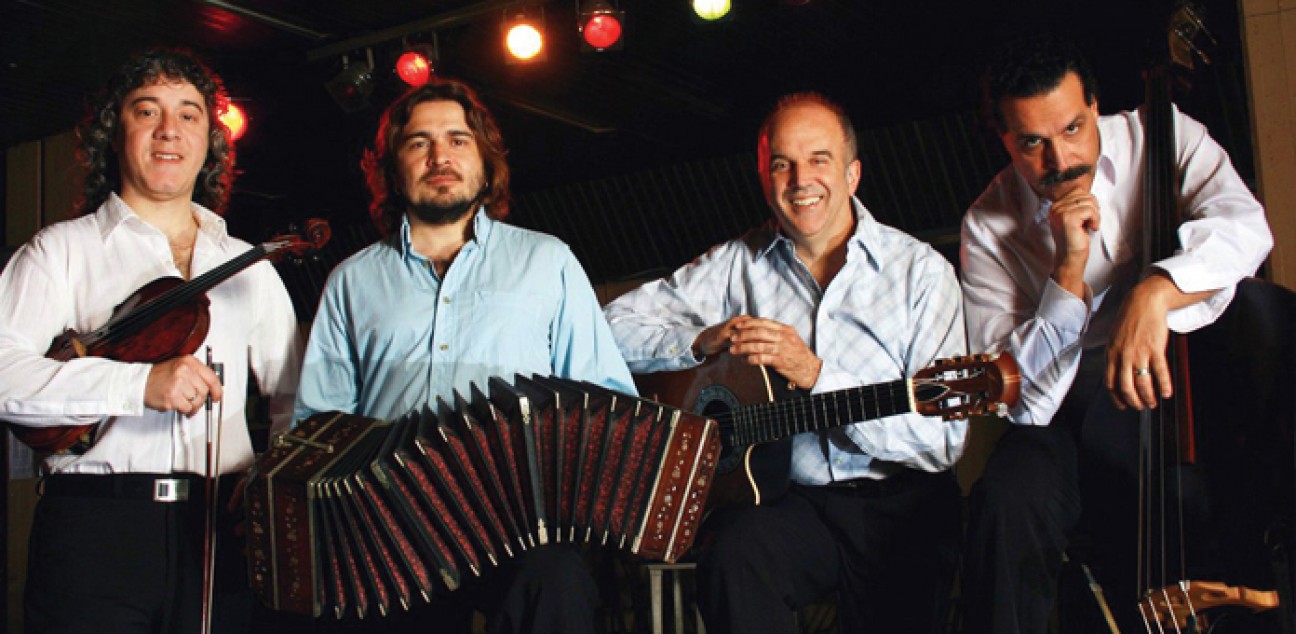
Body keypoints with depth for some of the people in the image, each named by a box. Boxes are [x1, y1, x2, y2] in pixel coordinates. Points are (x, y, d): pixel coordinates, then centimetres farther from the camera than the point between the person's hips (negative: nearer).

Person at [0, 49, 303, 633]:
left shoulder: (249, 267, 18)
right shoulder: (62, 250, 7)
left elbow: (297, 399, 18)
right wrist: (140, 384, -20)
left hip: (219, 534, 3)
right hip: (94, 523, -2)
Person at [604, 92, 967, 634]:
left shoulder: (921, 270, 0)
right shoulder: (739, 263, 9)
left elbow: (943, 441, -8)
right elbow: (617, 324, 7)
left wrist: (818, 375, -17)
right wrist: (702, 341, -10)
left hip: (898, 503, -1)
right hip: (786, 497, 1)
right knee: (734, 552, -31)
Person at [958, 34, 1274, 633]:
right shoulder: (989, 226, -2)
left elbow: (1243, 224, -21)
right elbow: (1020, 396, -9)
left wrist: (1153, 291, -38)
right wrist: (1070, 273, -19)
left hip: (1195, 371, 2)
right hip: (1076, 407, -1)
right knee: (1009, 498, -30)